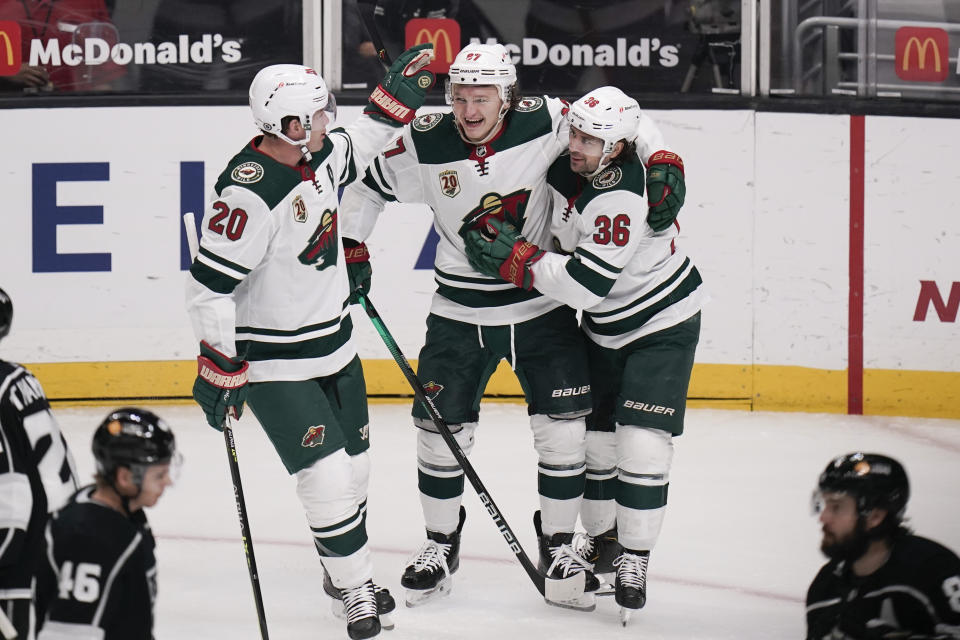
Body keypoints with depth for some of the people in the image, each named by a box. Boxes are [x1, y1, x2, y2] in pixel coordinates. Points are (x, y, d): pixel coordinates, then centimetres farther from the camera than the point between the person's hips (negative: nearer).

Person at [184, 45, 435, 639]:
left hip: (335, 343, 9)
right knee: (328, 474, -11)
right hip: (274, 363, -9)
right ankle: (355, 590, 4)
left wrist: (399, 91, 13)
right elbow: (209, 285, -26)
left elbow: (359, 144, 23)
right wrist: (219, 367, -23)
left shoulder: (320, 154, -3)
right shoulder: (250, 193, -29)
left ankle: (346, 573, 37)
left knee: (354, 463, 18)